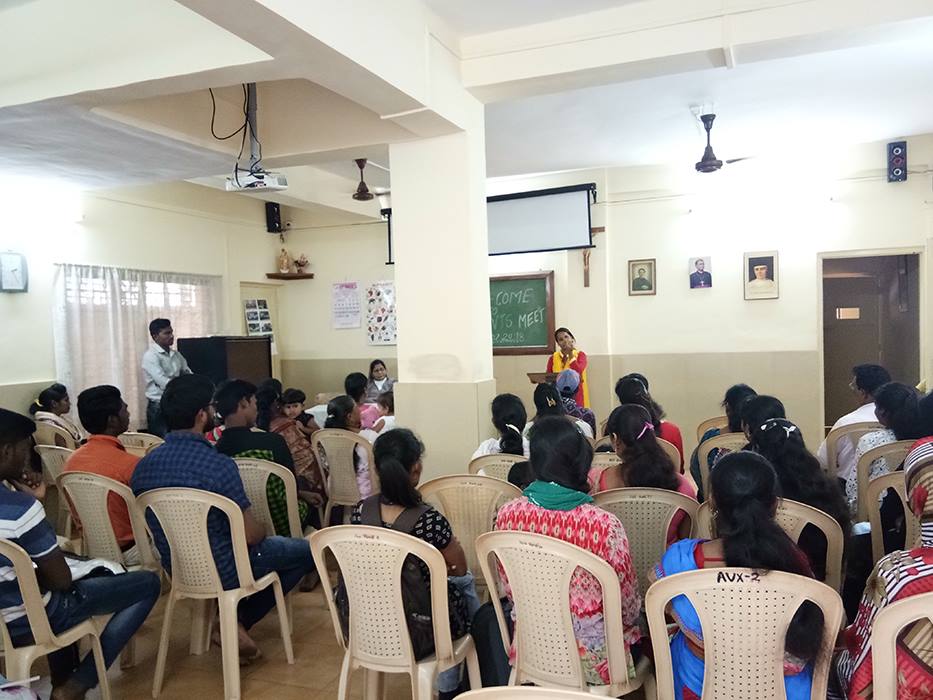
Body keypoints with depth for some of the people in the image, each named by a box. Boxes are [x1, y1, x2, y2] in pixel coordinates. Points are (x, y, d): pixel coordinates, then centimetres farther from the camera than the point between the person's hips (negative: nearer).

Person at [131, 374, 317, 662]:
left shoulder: (143, 466, -6)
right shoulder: (219, 465, -27)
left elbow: (156, 527, 9)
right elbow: (250, 535, -22)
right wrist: (262, 530, 3)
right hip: (224, 572, -7)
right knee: (306, 550, 15)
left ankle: (234, 622, 16)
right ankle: (238, 622, 8)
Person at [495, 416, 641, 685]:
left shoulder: (507, 514, -16)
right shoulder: (603, 524, -27)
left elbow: (510, 590, -1)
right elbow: (629, 608, -13)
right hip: (593, 657, -2)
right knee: (637, 627, 27)